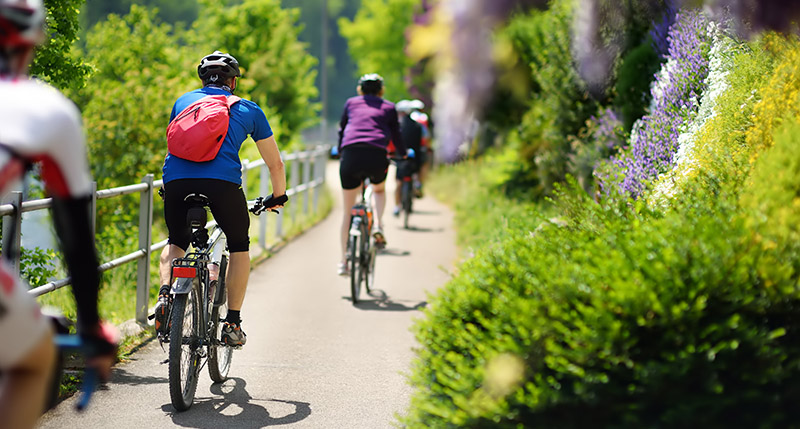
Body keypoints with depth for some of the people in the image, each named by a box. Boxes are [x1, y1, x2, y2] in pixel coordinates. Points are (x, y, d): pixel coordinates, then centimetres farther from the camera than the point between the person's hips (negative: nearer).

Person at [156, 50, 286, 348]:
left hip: (176, 179, 2)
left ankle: (164, 296, 1)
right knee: (239, 246, 23)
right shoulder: (248, 110, 24)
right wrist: (278, 197, 46)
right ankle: (232, 323, 16)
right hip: (223, 181, -2)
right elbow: (275, 163, 29)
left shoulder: (184, 101, 29)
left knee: (176, 242, 28)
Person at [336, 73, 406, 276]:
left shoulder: (350, 103, 24)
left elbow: (341, 131, 32)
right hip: (377, 155, 0)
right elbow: (396, 135, 27)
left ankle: (344, 261, 8)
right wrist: (404, 154, 47)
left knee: (347, 211, 11)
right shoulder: (388, 107, 22)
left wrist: (340, 153, 50)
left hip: (350, 154, 0)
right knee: (379, 190, 33)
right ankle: (378, 224, 6)